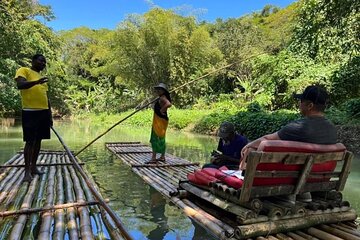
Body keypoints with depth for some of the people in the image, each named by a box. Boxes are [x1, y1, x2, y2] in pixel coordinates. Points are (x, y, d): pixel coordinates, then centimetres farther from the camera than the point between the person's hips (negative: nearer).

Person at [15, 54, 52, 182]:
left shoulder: (42, 78, 22)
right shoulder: (23, 70, 2)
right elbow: (20, 85, -18)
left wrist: (50, 115, 18)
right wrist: (36, 82, -36)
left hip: (43, 112, 7)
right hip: (30, 112, -7)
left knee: (38, 140, 9)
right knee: (30, 141, -7)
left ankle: (33, 167, 19)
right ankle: (27, 170, 0)